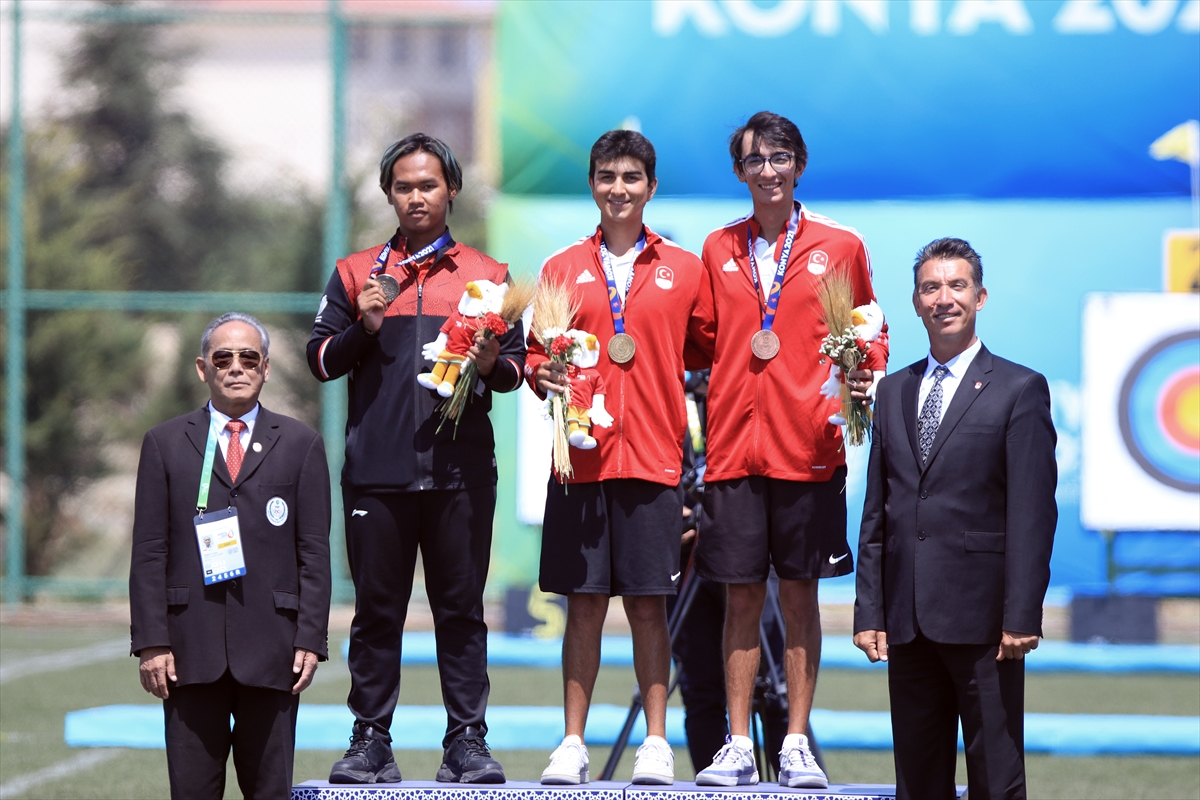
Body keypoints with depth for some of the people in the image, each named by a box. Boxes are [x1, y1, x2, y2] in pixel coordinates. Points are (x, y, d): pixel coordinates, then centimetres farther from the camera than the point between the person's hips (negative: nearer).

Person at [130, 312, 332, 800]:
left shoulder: (300, 445, 11)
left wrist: (311, 639, -3)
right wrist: (151, 641, -3)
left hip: (270, 649, 0)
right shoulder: (165, 444, 11)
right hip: (191, 647, 0)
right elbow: (149, 553, 6)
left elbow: (314, 553, 6)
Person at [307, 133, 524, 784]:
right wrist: (364, 328, -8)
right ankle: (371, 742, 6)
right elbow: (321, 360, 10)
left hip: (460, 468, 0)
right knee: (377, 609, 2)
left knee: (461, 608, 0)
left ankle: (467, 742, 3)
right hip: (376, 468, 0)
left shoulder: (487, 276, 13)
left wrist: (492, 364, -11)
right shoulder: (356, 273, 12)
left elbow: (516, 364, 12)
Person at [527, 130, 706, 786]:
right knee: (584, 603, 2)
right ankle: (573, 743, 6)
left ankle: (655, 742, 6)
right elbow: (536, 353, 12)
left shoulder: (682, 269, 8)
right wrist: (542, 375, -9)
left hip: (653, 459, -1)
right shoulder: (563, 268, 10)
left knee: (648, 604, 0)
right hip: (581, 456, 1)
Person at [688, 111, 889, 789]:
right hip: (734, 445, 2)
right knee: (741, 594, 3)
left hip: (808, 446, -2)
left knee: (800, 592, 2)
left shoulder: (841, 246, 5)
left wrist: (867, 378, -7)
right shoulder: (719, 250, 11)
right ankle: (739, 747, 7)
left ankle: (797, 745, 7)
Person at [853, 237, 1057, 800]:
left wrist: (1021, 616, -13)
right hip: (908, 623, 5)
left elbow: (1033, 514, -6)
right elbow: (876, 514, 16)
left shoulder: (1019, 389, 0)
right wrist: (869, 612, 8)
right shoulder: (894, 392, 16)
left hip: (980, 619, -5)